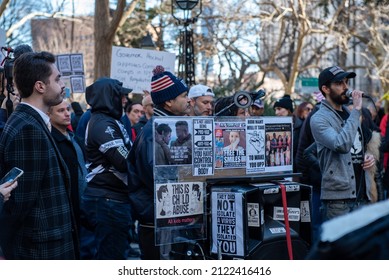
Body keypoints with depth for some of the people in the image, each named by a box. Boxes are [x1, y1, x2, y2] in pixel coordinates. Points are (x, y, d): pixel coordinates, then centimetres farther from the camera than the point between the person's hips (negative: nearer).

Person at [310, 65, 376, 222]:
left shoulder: (349, 113, 17)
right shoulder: (319, 119, -9)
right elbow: (342, 145, -26)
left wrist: (367, 157, 6)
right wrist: (356, 110, -21)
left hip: (361, 194, 8)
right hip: (338, 198, -8)